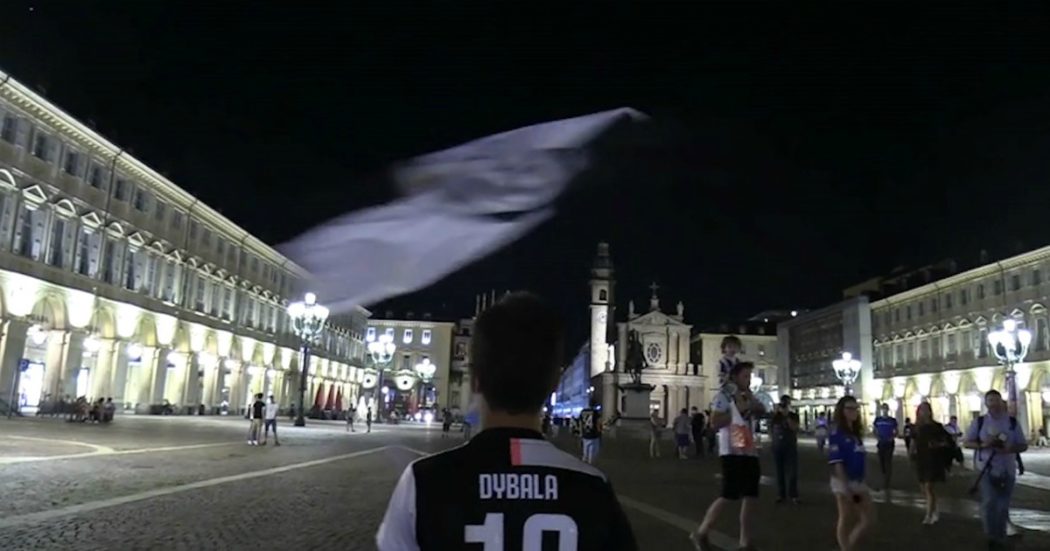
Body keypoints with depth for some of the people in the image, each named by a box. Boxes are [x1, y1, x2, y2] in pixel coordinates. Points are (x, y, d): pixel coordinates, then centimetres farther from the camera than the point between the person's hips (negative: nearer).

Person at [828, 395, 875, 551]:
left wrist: (859, 482, 15)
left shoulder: (856, 433, 10)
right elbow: (836, 463, -17)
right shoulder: (836, 434, -14)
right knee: (845, 520, 2)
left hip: (859, 481, 8)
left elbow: (859, 461, 14)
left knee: (869, 518, 10)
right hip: (843, 482, -8)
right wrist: (846, 486, -21)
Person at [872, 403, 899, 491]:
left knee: (888, 462, -5)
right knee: (881, 462, 7)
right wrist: (876, 437, -8)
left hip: (889, 444, -2)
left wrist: (893, 437, -13)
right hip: (880, 443, 2)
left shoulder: (893, 420, 0)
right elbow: (874, 431, 11)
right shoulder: (877, 420, 5)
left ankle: (886, 484, -2)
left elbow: (896, 432, 6)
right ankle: (885, 480, 28)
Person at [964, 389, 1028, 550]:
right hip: (987, 470, -2)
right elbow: (966, 443, 2)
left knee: (1003, 506, 10)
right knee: (989, 503, -10)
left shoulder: (1012, 422, 3)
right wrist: (983, 445, -17)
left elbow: (1024, 445, 5)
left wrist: (1010, 448, -17)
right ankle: (991, 537, 3)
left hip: (1007, 471, 2)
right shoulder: (979, 422, 0)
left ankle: (1000, 538, 24)